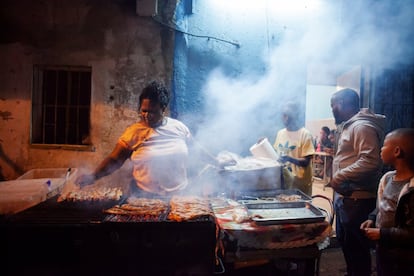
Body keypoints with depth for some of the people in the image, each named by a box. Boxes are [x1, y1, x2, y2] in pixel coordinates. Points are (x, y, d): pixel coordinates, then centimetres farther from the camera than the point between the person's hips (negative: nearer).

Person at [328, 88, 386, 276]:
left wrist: (340, 176, -24)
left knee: (356, 246, 3)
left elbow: (370, 161, -29)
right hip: (344, 196, 10)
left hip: (356, 198, -10)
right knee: (344, 239, 22)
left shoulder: (363, 126, -17)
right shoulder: (346, 126, 15)